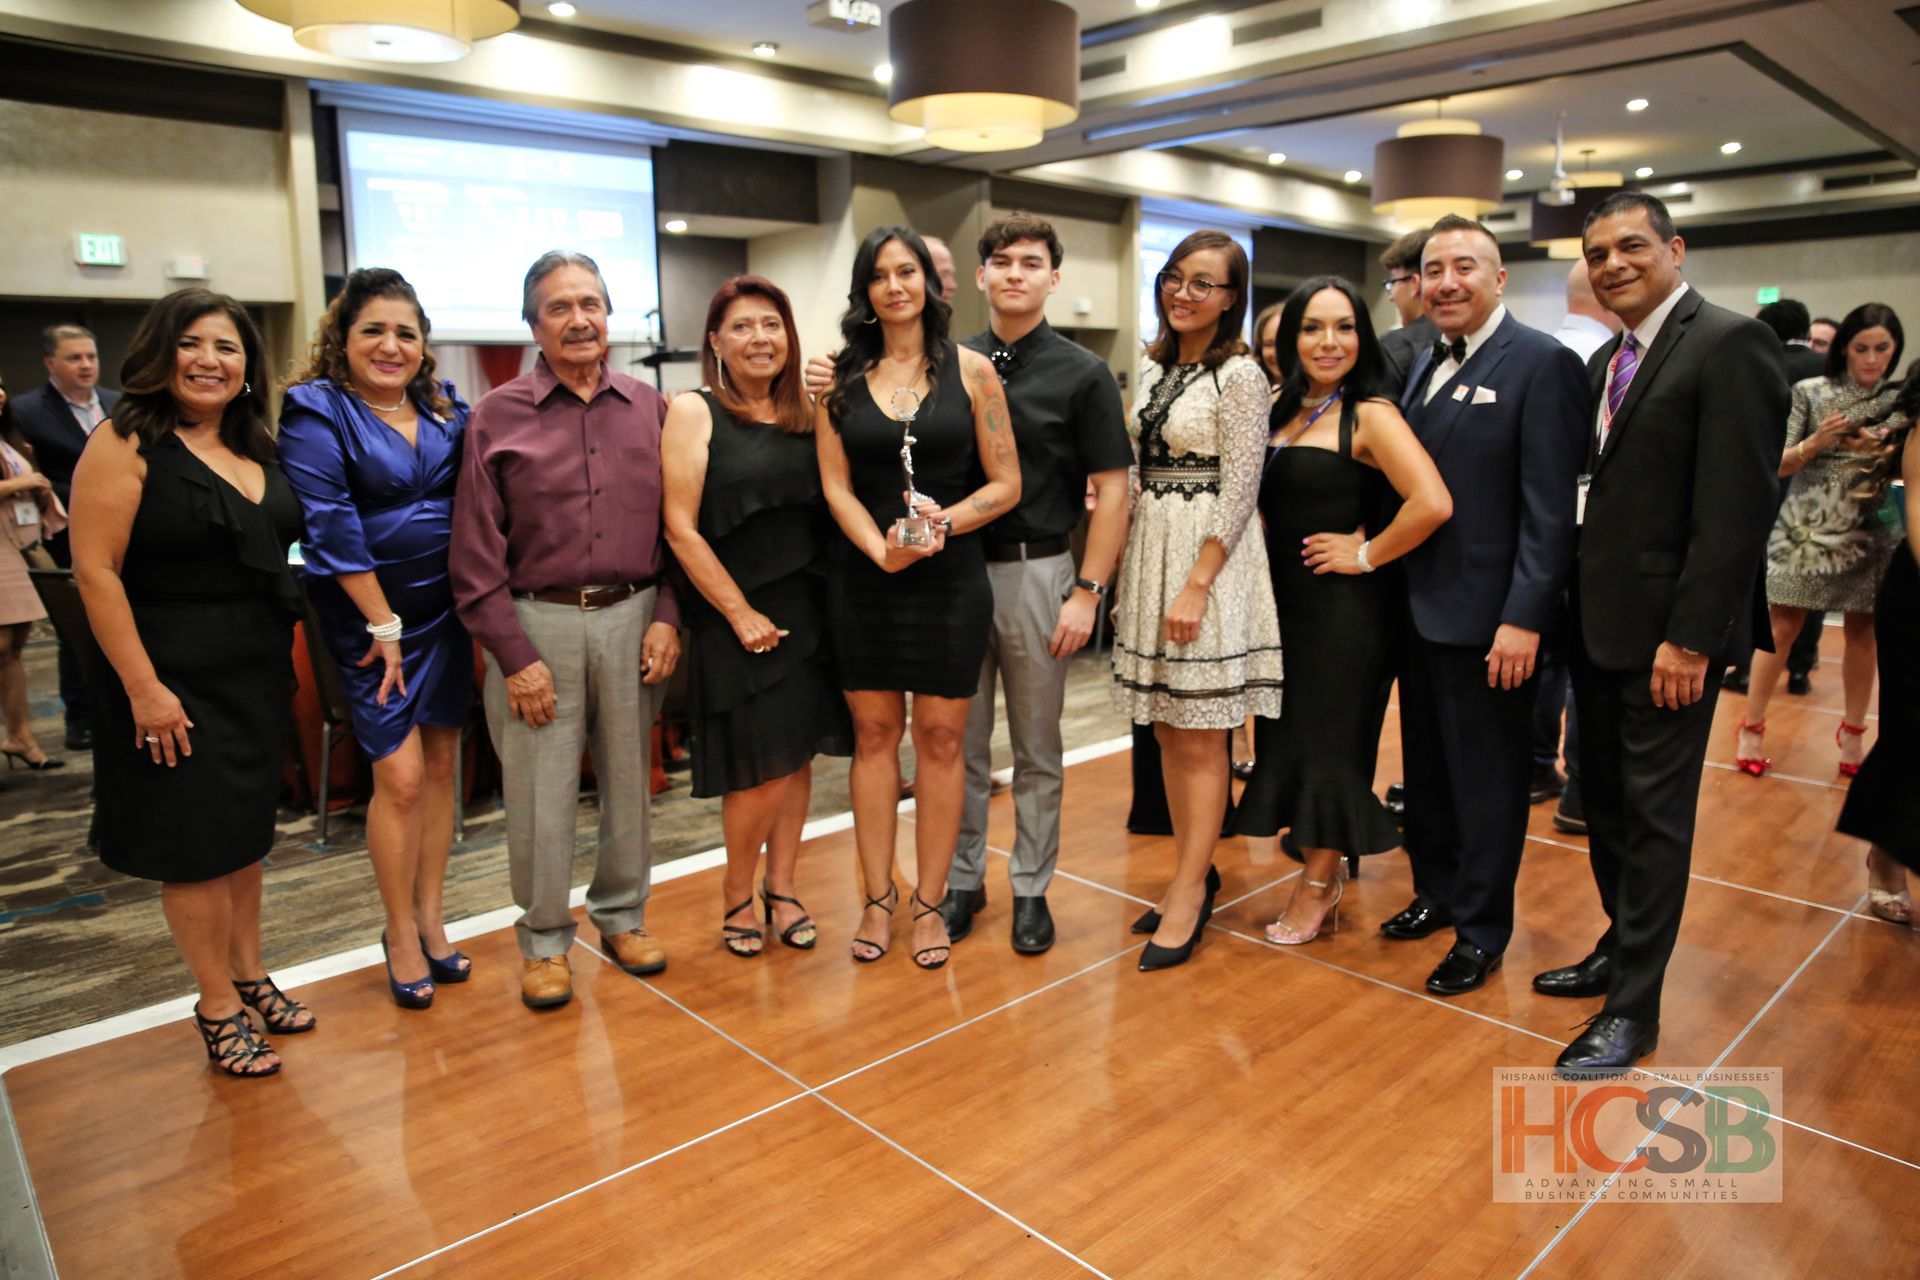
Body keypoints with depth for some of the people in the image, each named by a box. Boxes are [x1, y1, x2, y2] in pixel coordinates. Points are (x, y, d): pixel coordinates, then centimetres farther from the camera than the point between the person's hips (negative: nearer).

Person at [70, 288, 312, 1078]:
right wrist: (142, 687, -20)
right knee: (195, 839, 3)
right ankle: (218, 1006, 18)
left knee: (245, 827, 16)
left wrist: (282, 658, 8)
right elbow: (96, 571, -16)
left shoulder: (258, 453, 8)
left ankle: (249, 976, 31)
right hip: (174, 679, -6)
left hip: (257, 673, 7)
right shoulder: (127, 443, -11)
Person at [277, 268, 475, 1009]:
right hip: (370, 615, -5)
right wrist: (383, 622, -15)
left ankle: (429, 919, 24)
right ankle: (400, 937, 13)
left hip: (447, 608, 5)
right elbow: (330, 523, -14)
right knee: (400, 776, -5)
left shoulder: (446, 408, 8)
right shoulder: (316, 410, -7)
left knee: (441, 763, 9)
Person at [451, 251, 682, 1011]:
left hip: (632, 616, 2)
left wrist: (667, 617, -3)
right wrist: (514, 657, -7)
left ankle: (622, 915, 31)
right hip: (537, 622, -2)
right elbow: (476, 555, -3)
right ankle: (543, 940, 21)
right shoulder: (497, 416, 0)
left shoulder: (650, 410, 6)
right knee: (540, 792, 4)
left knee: (629, 779, 12)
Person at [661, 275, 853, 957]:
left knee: (798, 755, 11)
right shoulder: (694, 412, -5)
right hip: (736, 619, -5)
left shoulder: (806, 413, 10)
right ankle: (736, 895, 22)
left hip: (807, 611, 5)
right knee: (762, 771, -2)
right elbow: (681, 528, -10)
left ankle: (780, 887, 27)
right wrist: (741, 613, -12)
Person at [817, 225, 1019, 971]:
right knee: (874, 732, 7)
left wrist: (944, 522, -17)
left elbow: (1006, 485, -1)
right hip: (863, 578, 2)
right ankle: (877, 898, 20)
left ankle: (930, 903, 17)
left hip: (950, 578, -1)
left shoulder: (970, 370, 1)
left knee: (940, 737, 4)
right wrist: (882, 548, -16)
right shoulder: (842, 377, 5)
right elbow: (836, 486, 1)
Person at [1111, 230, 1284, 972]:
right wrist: (1125, 570, 12)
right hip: (1149, 554, 7)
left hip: (1207, 562, -7)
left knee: (1200, 740, 1)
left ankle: (1191, 892, 12)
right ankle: (1193, 874, 25)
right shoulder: (1154, 366, 12)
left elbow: (1239, 492, -13)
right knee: (1168, 734, 12)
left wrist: (1197, 585, -19)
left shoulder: (1238, 375, -9)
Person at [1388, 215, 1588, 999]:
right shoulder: (1425, 363, 13)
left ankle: (1483, 931, 22)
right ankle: (1437, 893, 36)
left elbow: (1550, 507, -16)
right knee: (1426, 766, 18)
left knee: (1487, 778, 7)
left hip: (1487, 615, -7)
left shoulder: (1540, 363, -11)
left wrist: (1525, 617, -20)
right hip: (1418, 606, 7)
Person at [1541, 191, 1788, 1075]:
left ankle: (1633, 1007, 15)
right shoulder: (1605, 361, 13)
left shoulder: (1730, 343, -12)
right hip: (1599, 623, 8)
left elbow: (1739, 502, -18)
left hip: (1668, 630, -8)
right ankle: (1619, 949, 35)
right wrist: (1573, 606, 7)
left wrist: (1690, 635, -20)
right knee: (1604, 802, 17)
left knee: (1653, 815, 2)